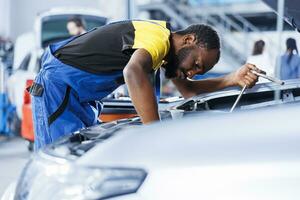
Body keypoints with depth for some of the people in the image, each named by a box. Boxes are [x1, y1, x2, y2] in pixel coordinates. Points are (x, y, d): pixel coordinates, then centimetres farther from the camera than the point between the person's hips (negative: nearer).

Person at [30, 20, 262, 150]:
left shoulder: (167, 42, 7)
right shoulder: (158, 37, -25)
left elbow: (188, 89, 17)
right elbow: (134, 73, -47)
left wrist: (233, 79, 2)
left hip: (83, 96, 10)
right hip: (58, 85, -10)